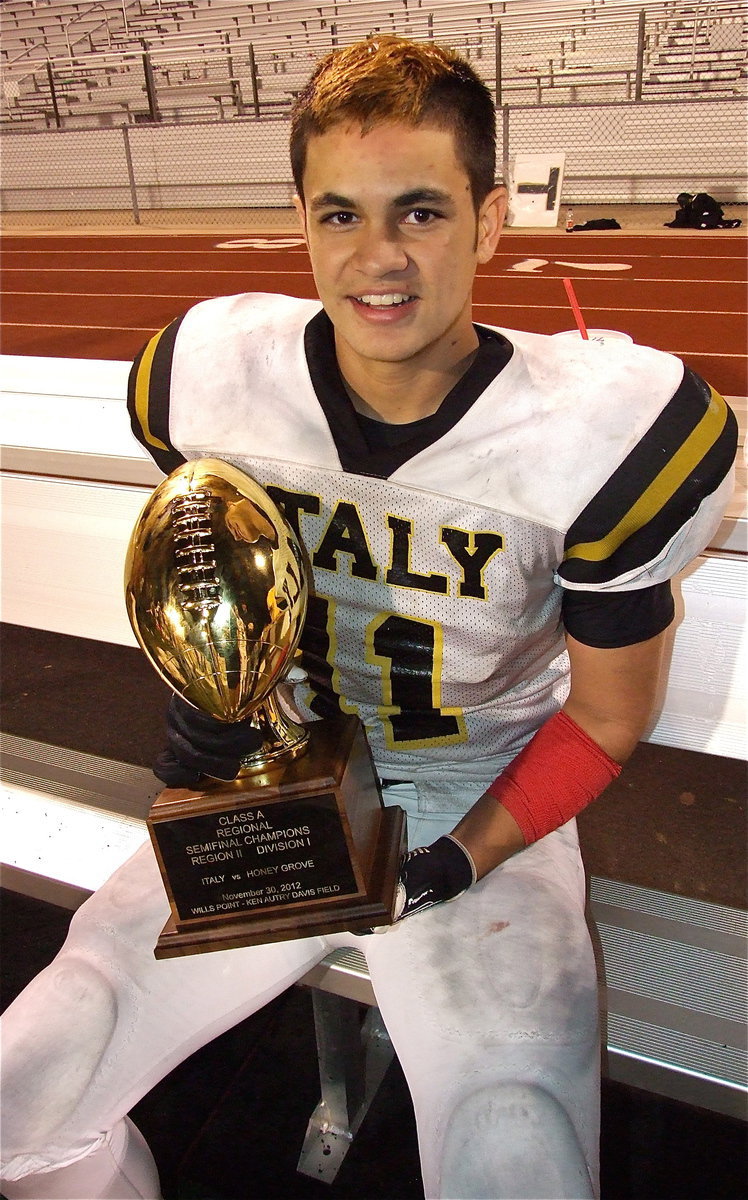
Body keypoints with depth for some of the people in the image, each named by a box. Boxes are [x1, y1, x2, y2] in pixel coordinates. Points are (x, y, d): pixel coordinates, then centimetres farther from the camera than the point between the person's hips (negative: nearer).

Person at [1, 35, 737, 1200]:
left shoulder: (603, 435, -18)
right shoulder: (211, 375, -11)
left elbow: (604, 720, -6)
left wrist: (458, 863, -14)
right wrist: (202, 688, -7)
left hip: (485, 814, -1)